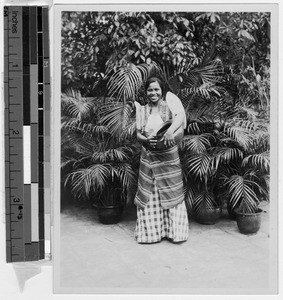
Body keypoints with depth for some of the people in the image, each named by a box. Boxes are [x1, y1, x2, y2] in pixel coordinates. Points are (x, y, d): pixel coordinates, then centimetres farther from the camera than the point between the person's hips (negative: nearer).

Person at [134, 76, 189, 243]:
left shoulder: (169, 106, -2)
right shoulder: (143, 110, 7)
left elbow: (181, 128, -14)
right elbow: (138, 133, 7)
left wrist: (171, 132, -34)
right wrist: (146, 140, -15)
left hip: (168, 156, -2)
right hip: (148, 156, 3)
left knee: (171, 192, 3)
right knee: (149, 194, 5)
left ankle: (174, 230, 13)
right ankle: (151, 231, 15)